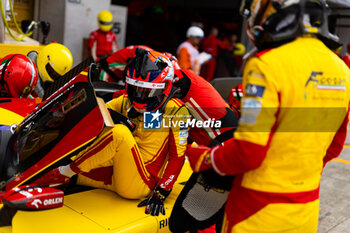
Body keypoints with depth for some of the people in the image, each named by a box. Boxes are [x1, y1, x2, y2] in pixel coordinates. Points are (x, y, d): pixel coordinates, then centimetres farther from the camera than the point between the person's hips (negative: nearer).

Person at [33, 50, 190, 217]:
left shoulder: (175, 111, -6)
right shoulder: (126, 102, 10)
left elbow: (177, 157, -9)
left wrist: (161, 193, -16)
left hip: (142, 183, -6)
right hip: (117, 176, 6)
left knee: (119, 133, -29)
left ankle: (64, 173, -21)